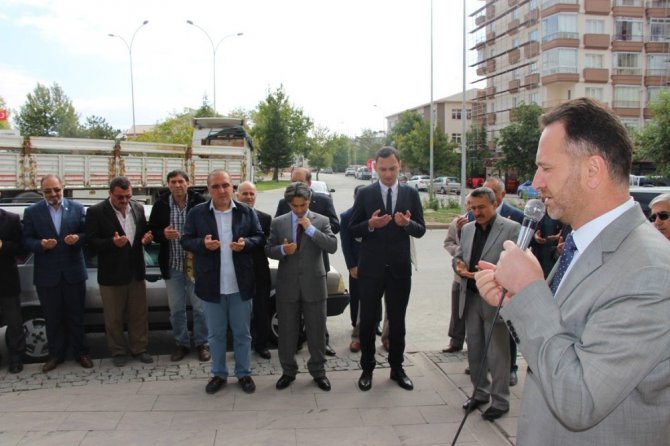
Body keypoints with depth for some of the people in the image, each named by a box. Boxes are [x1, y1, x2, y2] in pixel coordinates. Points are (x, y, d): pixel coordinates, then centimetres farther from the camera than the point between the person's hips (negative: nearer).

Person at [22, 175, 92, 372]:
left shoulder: (77, 208, 2)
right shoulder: (32, 212, 2)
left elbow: (87, 234, 2)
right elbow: (26, 240, -1)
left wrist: (78, 238, -20)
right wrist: (41, 244, -20)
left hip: (73, 271, 0)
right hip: (47, 274, 0)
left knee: (76, 315, 11)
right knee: (53, 317, 10)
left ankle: (80, 352, 24)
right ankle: (56, 354, 25)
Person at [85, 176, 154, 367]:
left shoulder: (138, 208, 3)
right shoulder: (96, 212, -10)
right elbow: (91, 241, -12)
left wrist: (147, 238, -9)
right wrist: (112, 243, -28)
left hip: (136, 272, 4)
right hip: (112, 274, -3)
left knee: (139, 314, 12)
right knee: (113, 317, 10)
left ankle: (138, 348, 27)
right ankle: (118, 351, 26)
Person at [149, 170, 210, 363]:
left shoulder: (200, 202, -9)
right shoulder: (161, 205, -1)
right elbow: (152, 230, 7)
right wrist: (163, 234, -14)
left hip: (196, 264, -3)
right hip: (172, 265, 3)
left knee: (200, 306, 7)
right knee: (176, 308, 13)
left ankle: (202, 344, 23)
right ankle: (182, 344, 29)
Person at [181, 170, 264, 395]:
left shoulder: (246, 212, 1)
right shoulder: (197, 213, -1)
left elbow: (260, 237, 4)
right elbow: (186, 240, 1)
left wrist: (246, 243, -17)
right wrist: (203, 243, -19)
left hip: (240, 284, 0)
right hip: (212, 285, 0)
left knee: (242, 332, 11)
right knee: (216, 334, 13)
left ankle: (244, 374, 26)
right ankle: (219, 374, 28)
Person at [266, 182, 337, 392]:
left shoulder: (321, 221, 0)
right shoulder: (278, 223, 3)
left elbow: (332, 247, -11)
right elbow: (269, 250, 4)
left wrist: (311, 229, -17)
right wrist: (282, 250, -17)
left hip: (314, 284, -1)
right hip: (287, 285, 1)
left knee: (317, 330, 8)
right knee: (286, 331, 10)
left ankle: (318, 371, 24)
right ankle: (288, 371, 26)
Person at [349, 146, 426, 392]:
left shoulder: (411, 194, 3)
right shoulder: (365, 193, -2)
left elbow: (421, 230, 1)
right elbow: (352, 230, -2)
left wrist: (407, 223, -20)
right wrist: (370, 224, -22)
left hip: (400, 268, 1)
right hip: (371, 267, -1)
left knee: (397, 320, 12)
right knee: (368, 320, 8)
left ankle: (397, 368, 28)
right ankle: (367, 368, 23)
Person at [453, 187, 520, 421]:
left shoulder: (511, 229, -8)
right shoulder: (467, 229, 12)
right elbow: (458, 256, 19)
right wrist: (459, 265, -4)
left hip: (495, 300, -6)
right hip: (470, 298, 6)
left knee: (497, 353, 3)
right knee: (474, 349, 15)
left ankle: (500, 401, 16)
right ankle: (480, 392, 32)